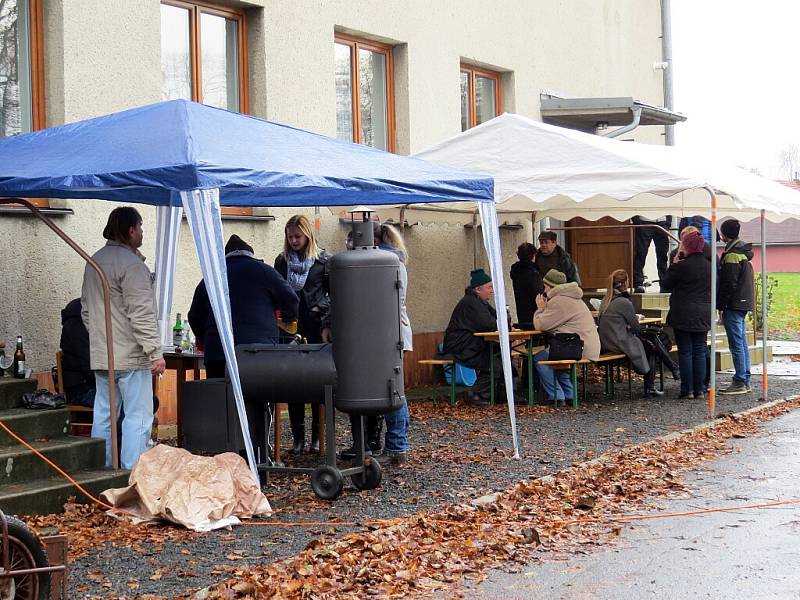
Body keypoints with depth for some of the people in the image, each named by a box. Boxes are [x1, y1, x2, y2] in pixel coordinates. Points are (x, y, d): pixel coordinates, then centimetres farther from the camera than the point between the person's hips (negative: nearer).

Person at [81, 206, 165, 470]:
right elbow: (141, 314, -19)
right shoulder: (131, 263, -14)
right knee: (138, 417, -5)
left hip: (100, 356, 9)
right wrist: (155, 352, -17)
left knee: (103, 415, 13)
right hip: (130, 357, -9)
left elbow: (86, 310, 23)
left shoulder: (94, 261, 15)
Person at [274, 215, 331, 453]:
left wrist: (321, 308, -11)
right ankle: (298, 437, 7)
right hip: (290, 327, 3)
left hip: (316, 328, -2)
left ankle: (317, 436, 8)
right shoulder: (282, 261, 12)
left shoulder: (323, 259, 3)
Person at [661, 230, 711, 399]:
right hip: (703, 314, 5)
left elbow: (666, 284, -4)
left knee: (685, 352, 0)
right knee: (700, 351, 9)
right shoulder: (709, 266, 5)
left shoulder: (681, 266, -14)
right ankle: (700, 389, 9)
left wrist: (673, 264, 2)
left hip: (683, 315, -5)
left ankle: (687, 389, -1)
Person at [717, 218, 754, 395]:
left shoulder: (731, 255, -15)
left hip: (733, 305, -10)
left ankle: (740, 382, -6)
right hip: (744, 303, 10)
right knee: (742, 343, 13)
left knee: (736, 345, -7)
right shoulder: (744, 252, 15)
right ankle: (745, 381, 17)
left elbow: (729, 283, -18)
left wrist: (721, 306, -12)